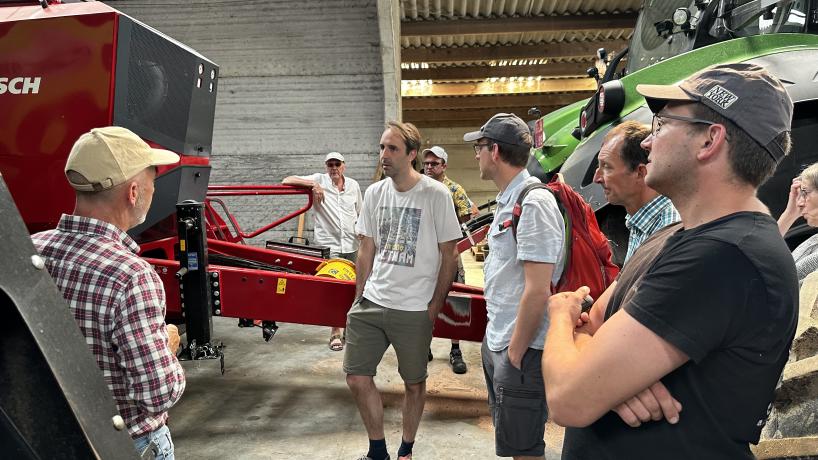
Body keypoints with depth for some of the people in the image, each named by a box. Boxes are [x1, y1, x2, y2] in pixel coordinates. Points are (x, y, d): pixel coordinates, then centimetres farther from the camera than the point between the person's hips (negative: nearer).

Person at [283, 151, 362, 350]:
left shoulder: (353, 185, 9)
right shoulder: (319, 180, -2)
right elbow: (286, 181, -8)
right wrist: (312, 184, -20)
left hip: (351, 245, 4)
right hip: (329, 245, -3)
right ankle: (335, 332, 5)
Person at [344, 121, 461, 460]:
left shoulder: (436, 194, -10)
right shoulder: (375, 193, 4)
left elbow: (448, 255, -5)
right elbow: (366, 250, 11)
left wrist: (436, 305, -5)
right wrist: (359, 299, 10)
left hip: (414, 310, -4)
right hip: (370, 303, 5)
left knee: (414, 383, 11)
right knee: (357, 379, 6)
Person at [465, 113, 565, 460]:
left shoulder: (534, 203, -21)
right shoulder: (507, 200, 9)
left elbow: (537, 291, -24)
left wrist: (516, 353, -17)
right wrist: (498, 341, 15)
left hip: (521, 349, -9)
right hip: (496, 340, 9)